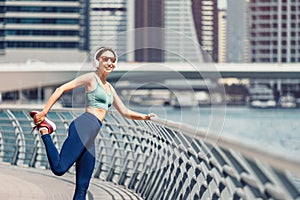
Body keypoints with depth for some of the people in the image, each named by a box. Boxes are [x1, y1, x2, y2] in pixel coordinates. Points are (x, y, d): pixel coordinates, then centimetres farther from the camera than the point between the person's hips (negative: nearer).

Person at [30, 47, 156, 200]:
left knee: (82, 187, 2)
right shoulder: (91, 78, 2)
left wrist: (144, 117, 17)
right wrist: (44, 112, -11)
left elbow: (125, 112, 32)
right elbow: (61, 89, -5)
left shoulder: (109, 87, 26)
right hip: (84, 127, -8)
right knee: (59, 168, -22)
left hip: (89, 138, 8)